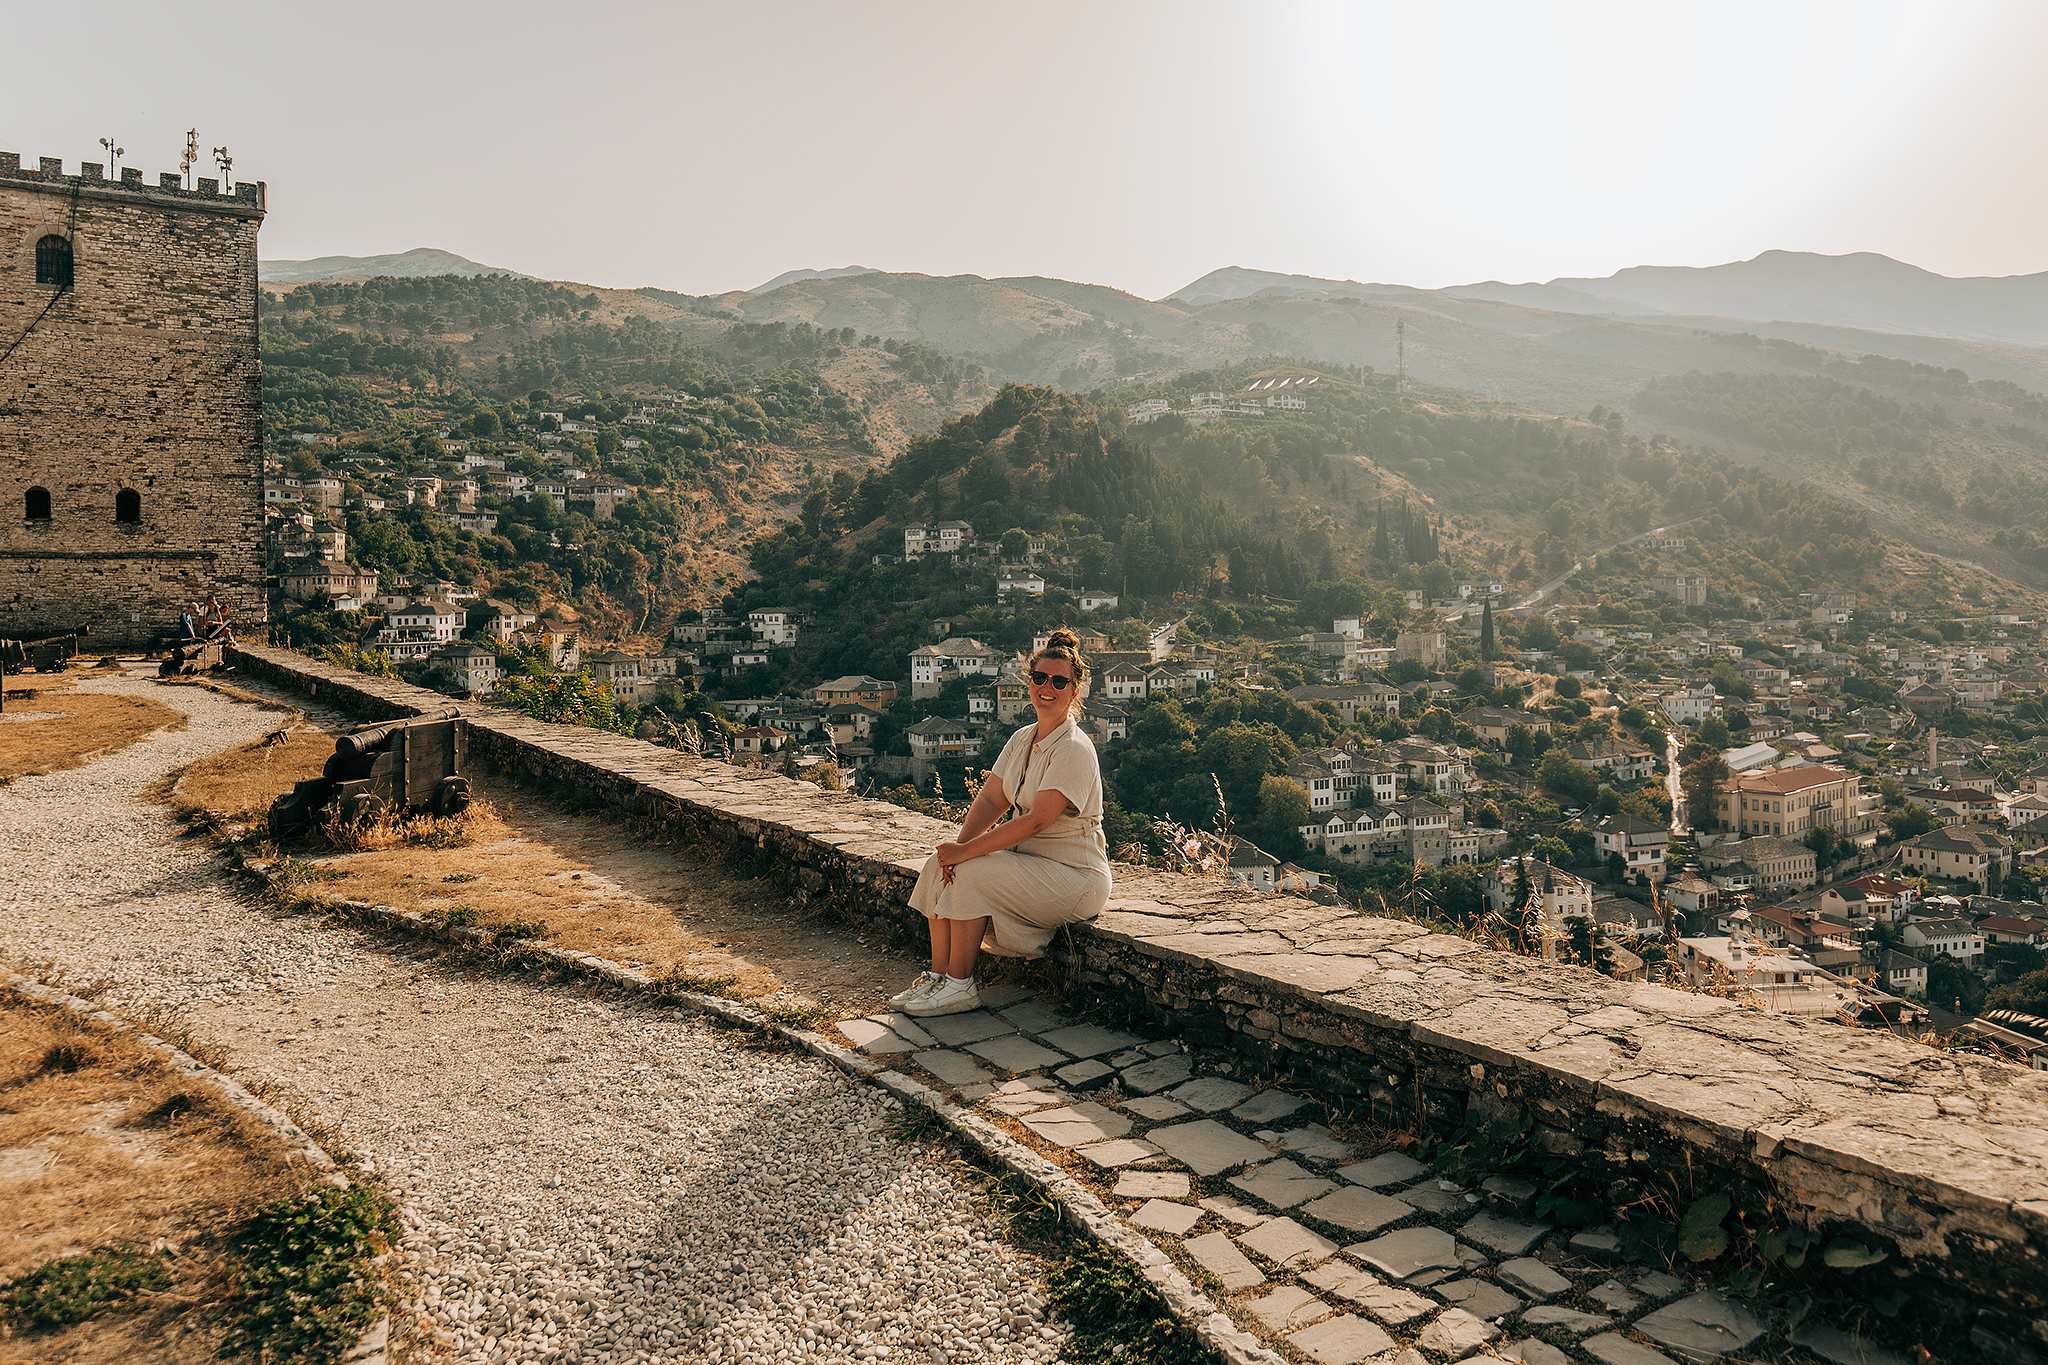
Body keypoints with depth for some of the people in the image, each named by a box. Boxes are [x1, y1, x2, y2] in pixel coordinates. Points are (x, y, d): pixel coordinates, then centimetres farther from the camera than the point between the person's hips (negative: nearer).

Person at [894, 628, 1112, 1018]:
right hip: (1027, 859, 8)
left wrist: (967, 851, -26)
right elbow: (989, 799, 4)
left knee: (970, 874, -24)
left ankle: (960, 986, -12)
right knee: (939, 864, -9)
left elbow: (1036, 821, -26)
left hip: (1073, 875, -8)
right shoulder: (1022, 739, 9)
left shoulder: (1074, 750, -19)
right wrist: (961, 843, -15)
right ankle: (938, 974, -3)